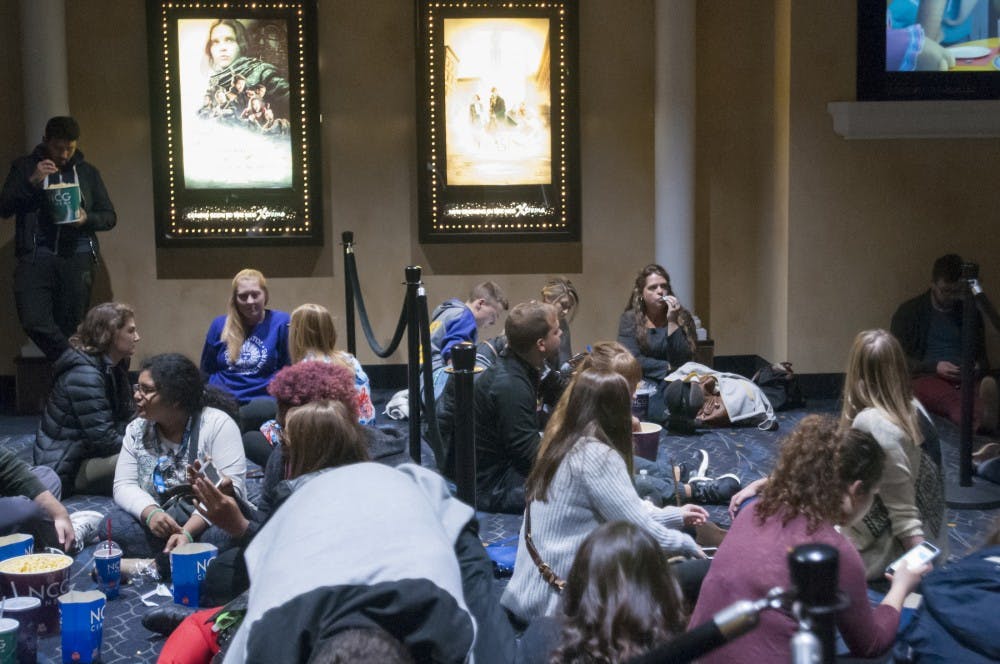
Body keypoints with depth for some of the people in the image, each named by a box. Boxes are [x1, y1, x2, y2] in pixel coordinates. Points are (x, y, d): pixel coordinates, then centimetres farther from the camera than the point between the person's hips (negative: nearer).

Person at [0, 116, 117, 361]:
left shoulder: (87, 172, 16)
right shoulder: (24, 167, 13)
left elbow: (110, 217, 16)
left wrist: (87, 218, -6)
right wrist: (32, 182, -9)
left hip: (77, 258, 1)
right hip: (36, 256, -1)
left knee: (70, 327, -3)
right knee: (33, 321, -18)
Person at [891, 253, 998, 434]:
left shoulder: (970, 312, 19)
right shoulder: (909, 311, 8)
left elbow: (982, 357, 25)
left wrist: (978, 367, -1)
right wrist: (934, 367, -14)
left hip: (964, 379, 3)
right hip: (926, 378, -3)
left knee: (987, 384, -37)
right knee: (951, 398, -42)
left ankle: (984, 416, -74)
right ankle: (980, 418, -77)